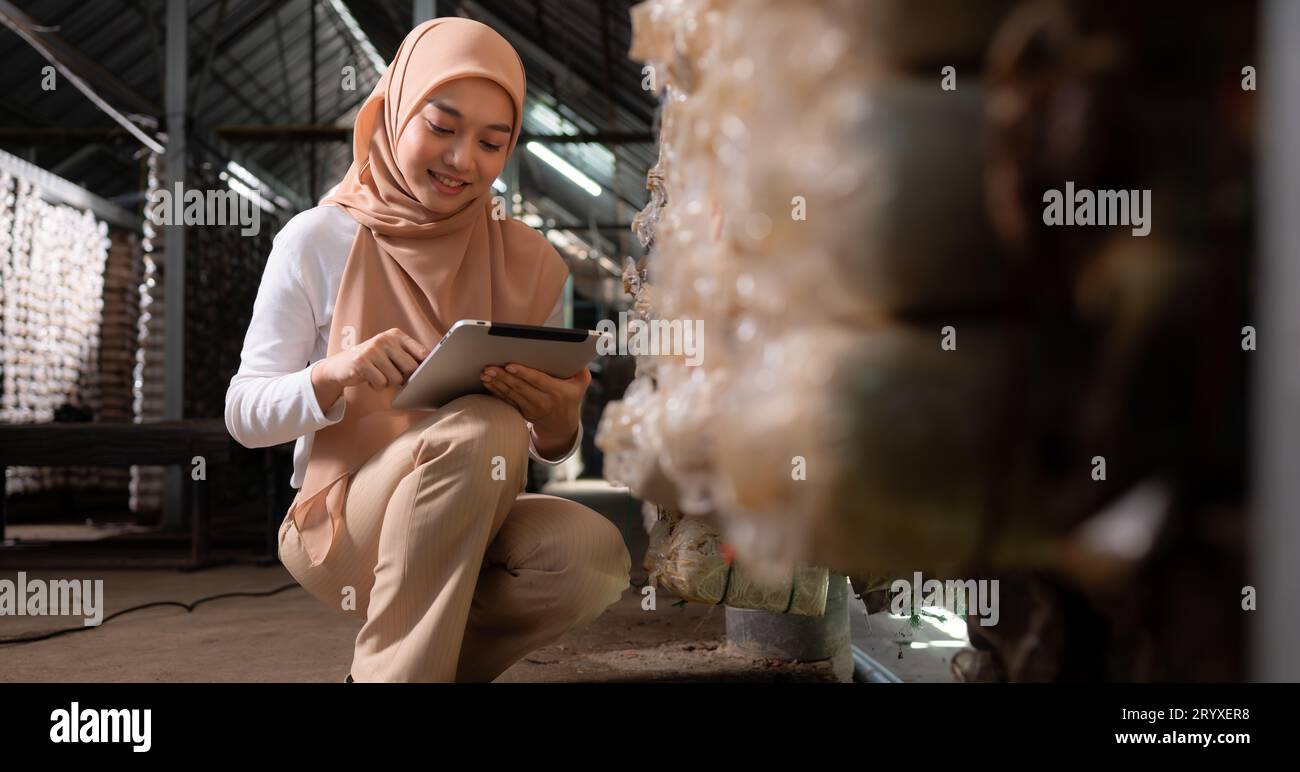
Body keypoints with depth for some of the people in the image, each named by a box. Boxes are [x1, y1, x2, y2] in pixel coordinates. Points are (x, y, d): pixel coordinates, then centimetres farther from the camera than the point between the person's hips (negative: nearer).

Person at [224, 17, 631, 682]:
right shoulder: (317, 241, -5)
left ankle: (446, 653, 1)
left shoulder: (530, 263, 2)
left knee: (593, 553, -27)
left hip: (468, 530, 3)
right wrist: (333, 375, -26)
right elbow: (244, 415, -5)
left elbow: (546, 448, 5)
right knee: (481, 427, -32)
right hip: (339, 527, -3)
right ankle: (395, 670, -16)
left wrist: (558, 423, -20)